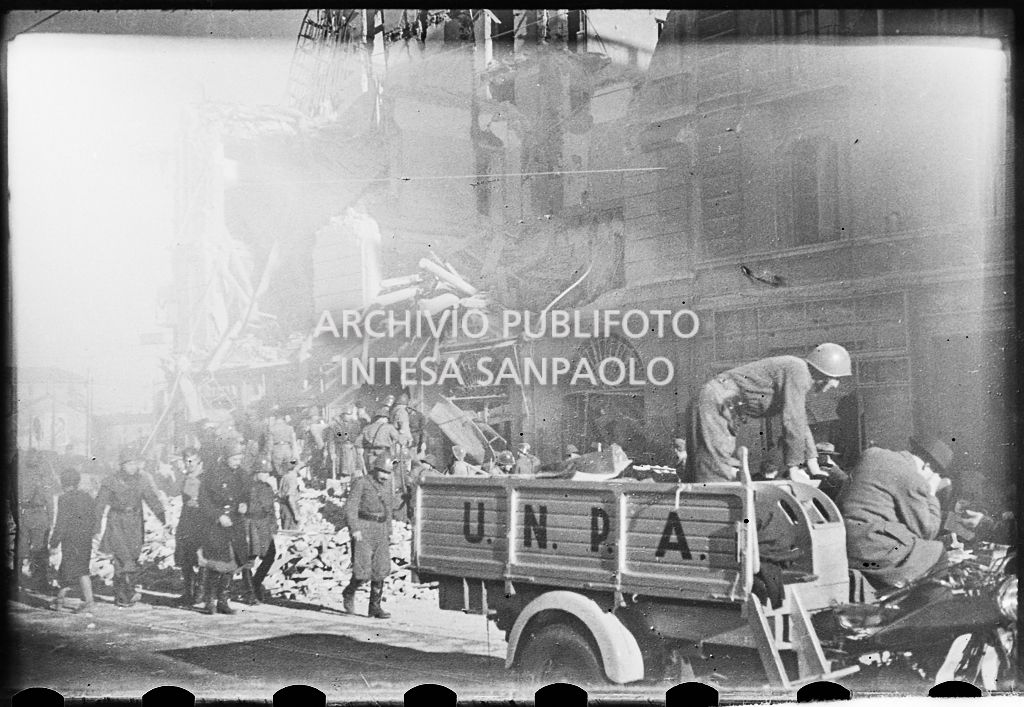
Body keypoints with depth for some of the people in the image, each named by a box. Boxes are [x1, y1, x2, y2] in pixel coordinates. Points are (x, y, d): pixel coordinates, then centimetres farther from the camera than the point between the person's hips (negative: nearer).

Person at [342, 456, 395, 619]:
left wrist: (388, 533, 18)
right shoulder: (361, 483, -7)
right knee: (363, 571, -9)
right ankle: (349, 593, 19)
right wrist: (355, 530, -22)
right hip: (362, 531, -6)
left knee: (381, 570, -1)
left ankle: (375, 607, 6)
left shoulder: (386, 486, 12)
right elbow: (350, 508, -12)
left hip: (380, 532, 6)